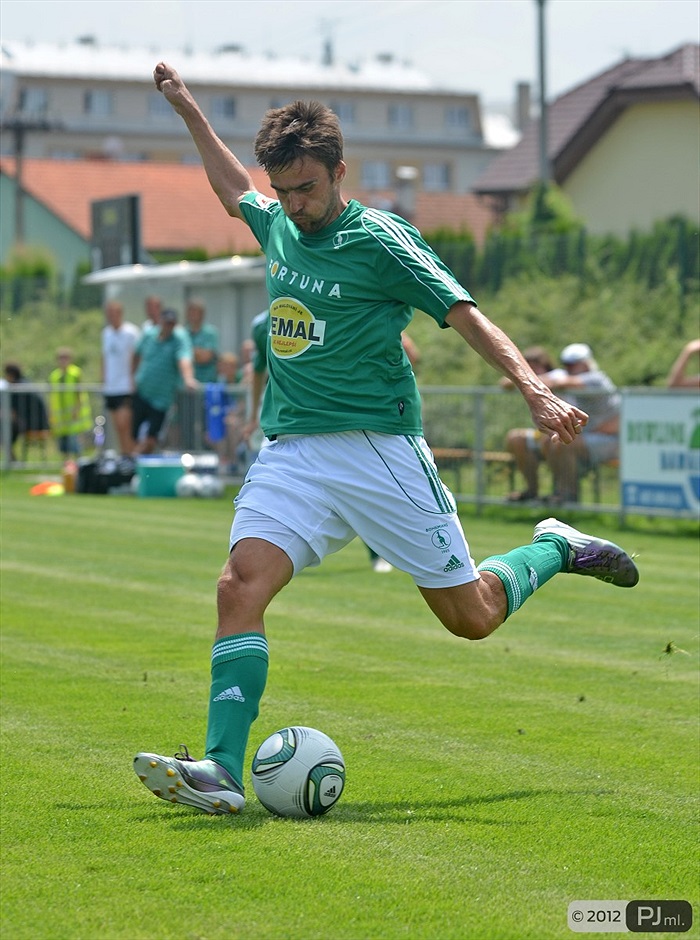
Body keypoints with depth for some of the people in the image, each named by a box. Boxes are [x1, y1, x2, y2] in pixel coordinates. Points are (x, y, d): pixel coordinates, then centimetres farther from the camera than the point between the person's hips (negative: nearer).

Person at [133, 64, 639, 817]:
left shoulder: (380, 241, -8)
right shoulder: (278, 227, 11)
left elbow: (466, 316, -12)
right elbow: (232, 189, 34)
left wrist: (534, 390, -24)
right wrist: (188, 110, 36)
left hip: (378, 447, -5)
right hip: (291, 452, 5)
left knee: (472, 617, 2)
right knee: (240, 585, -20)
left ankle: (554, 550, 32)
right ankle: (221, 769, -26)